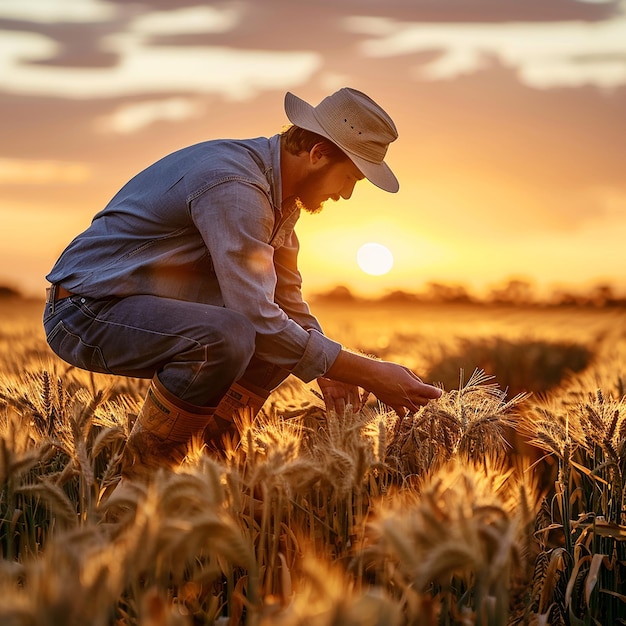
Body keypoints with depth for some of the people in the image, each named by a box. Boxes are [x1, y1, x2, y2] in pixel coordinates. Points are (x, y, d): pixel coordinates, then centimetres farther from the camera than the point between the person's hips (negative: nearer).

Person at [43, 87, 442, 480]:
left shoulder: (278, 189, 6)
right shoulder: (234, 185, -26)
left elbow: (285, 299, 15)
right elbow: (260, 321, -31)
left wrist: (328, 371, -2)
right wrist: (370, 374, -26)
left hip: (142, 305, 10)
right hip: (84, 311, -10)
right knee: (225, 335, -35)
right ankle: (144, 469, -14)